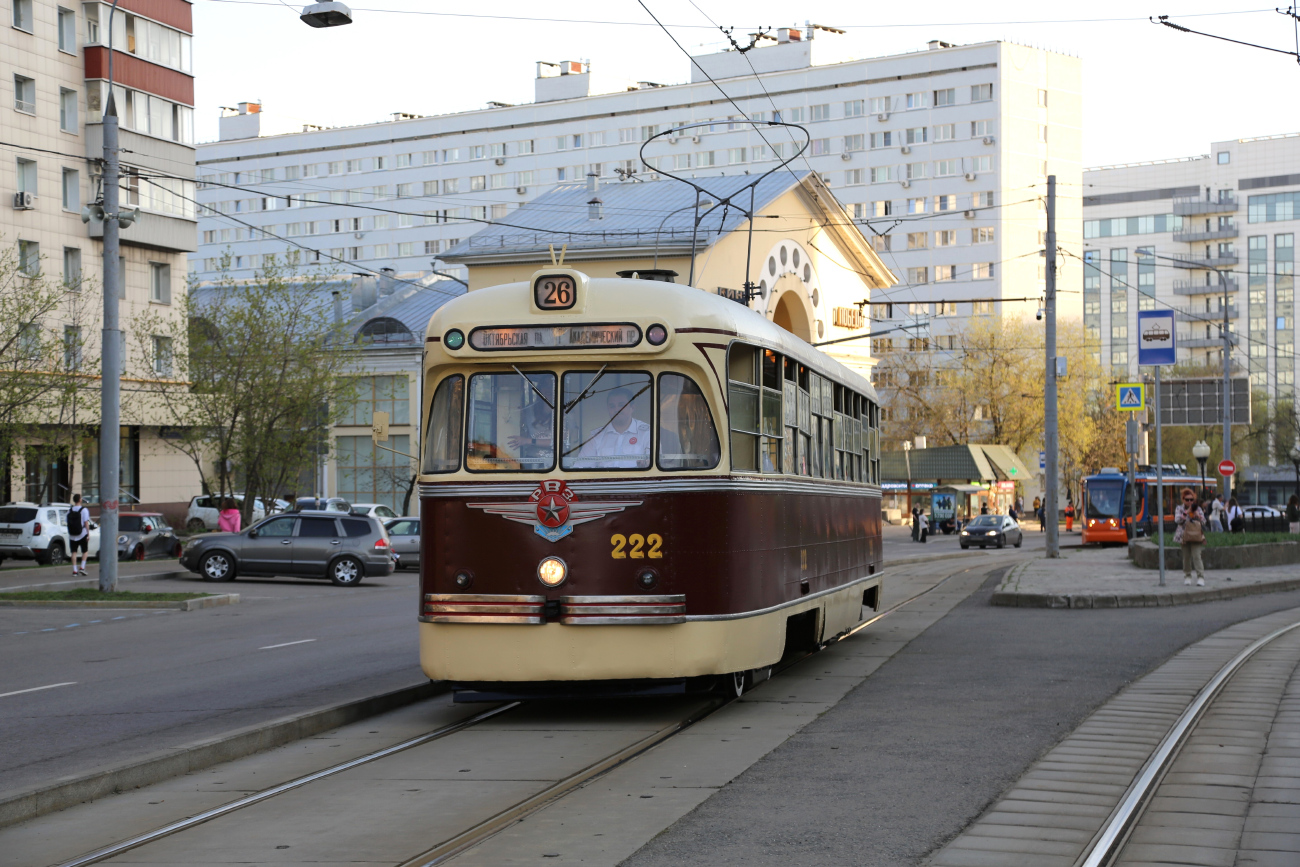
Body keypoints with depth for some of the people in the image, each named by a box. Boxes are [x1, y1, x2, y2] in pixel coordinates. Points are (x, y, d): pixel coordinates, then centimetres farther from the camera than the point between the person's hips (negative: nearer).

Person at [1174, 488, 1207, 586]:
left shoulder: (1198, 509, 6)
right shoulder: (1179, 509, 4)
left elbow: (1203, 521, 0)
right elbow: (1177, 520, -12)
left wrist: (1197, 515, -18)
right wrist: (1186, 512, -21)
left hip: (1196, 537, -1)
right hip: (1184, 537, 1)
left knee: (1196, 556, -12)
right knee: (1186, 557, 7)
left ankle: (1200, 577, -14)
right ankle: (1187, 576, 20)